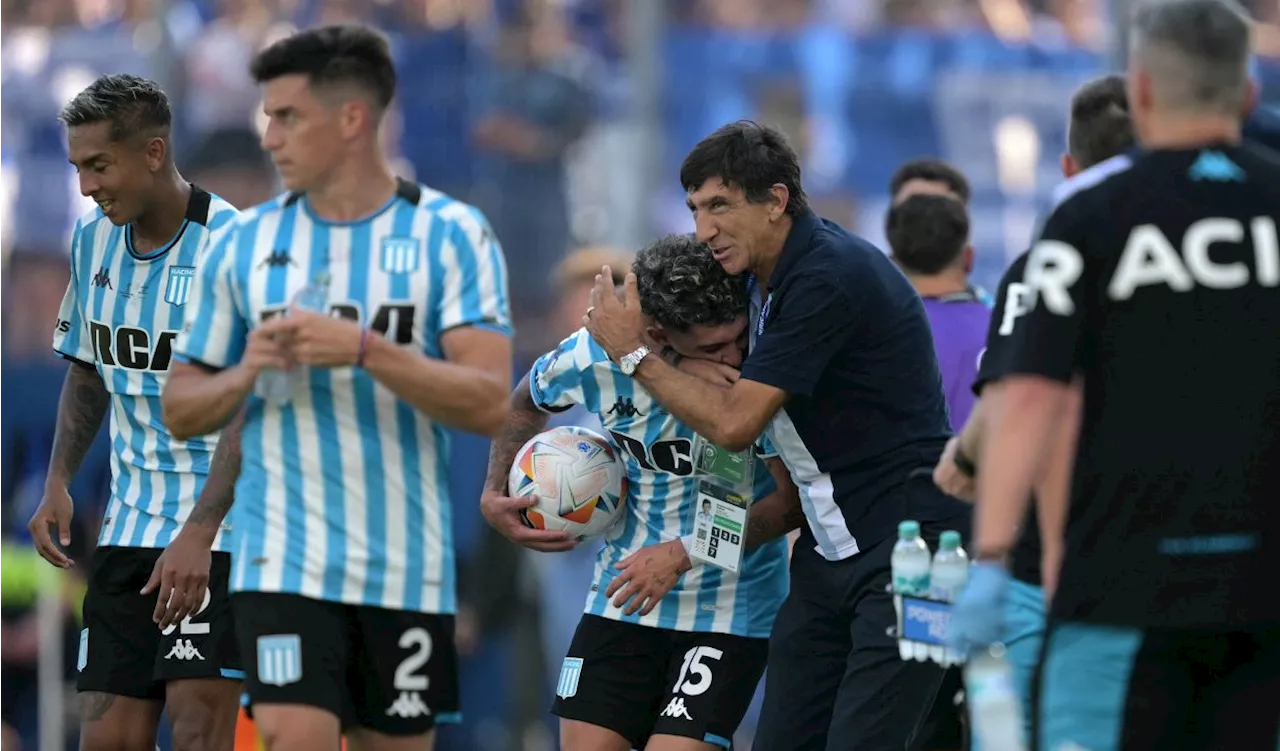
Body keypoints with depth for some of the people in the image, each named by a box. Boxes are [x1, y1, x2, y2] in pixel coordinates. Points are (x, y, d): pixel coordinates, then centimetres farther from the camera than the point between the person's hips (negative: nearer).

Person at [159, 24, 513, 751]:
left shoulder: (450, 233, -2)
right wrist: (246, 373, -10)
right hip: (284, 563, 1)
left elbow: (489, 402, -13)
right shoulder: (247, 242, 7)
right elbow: (182, 407, 11)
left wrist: (364, 350, -23)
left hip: (407, 571, -1)